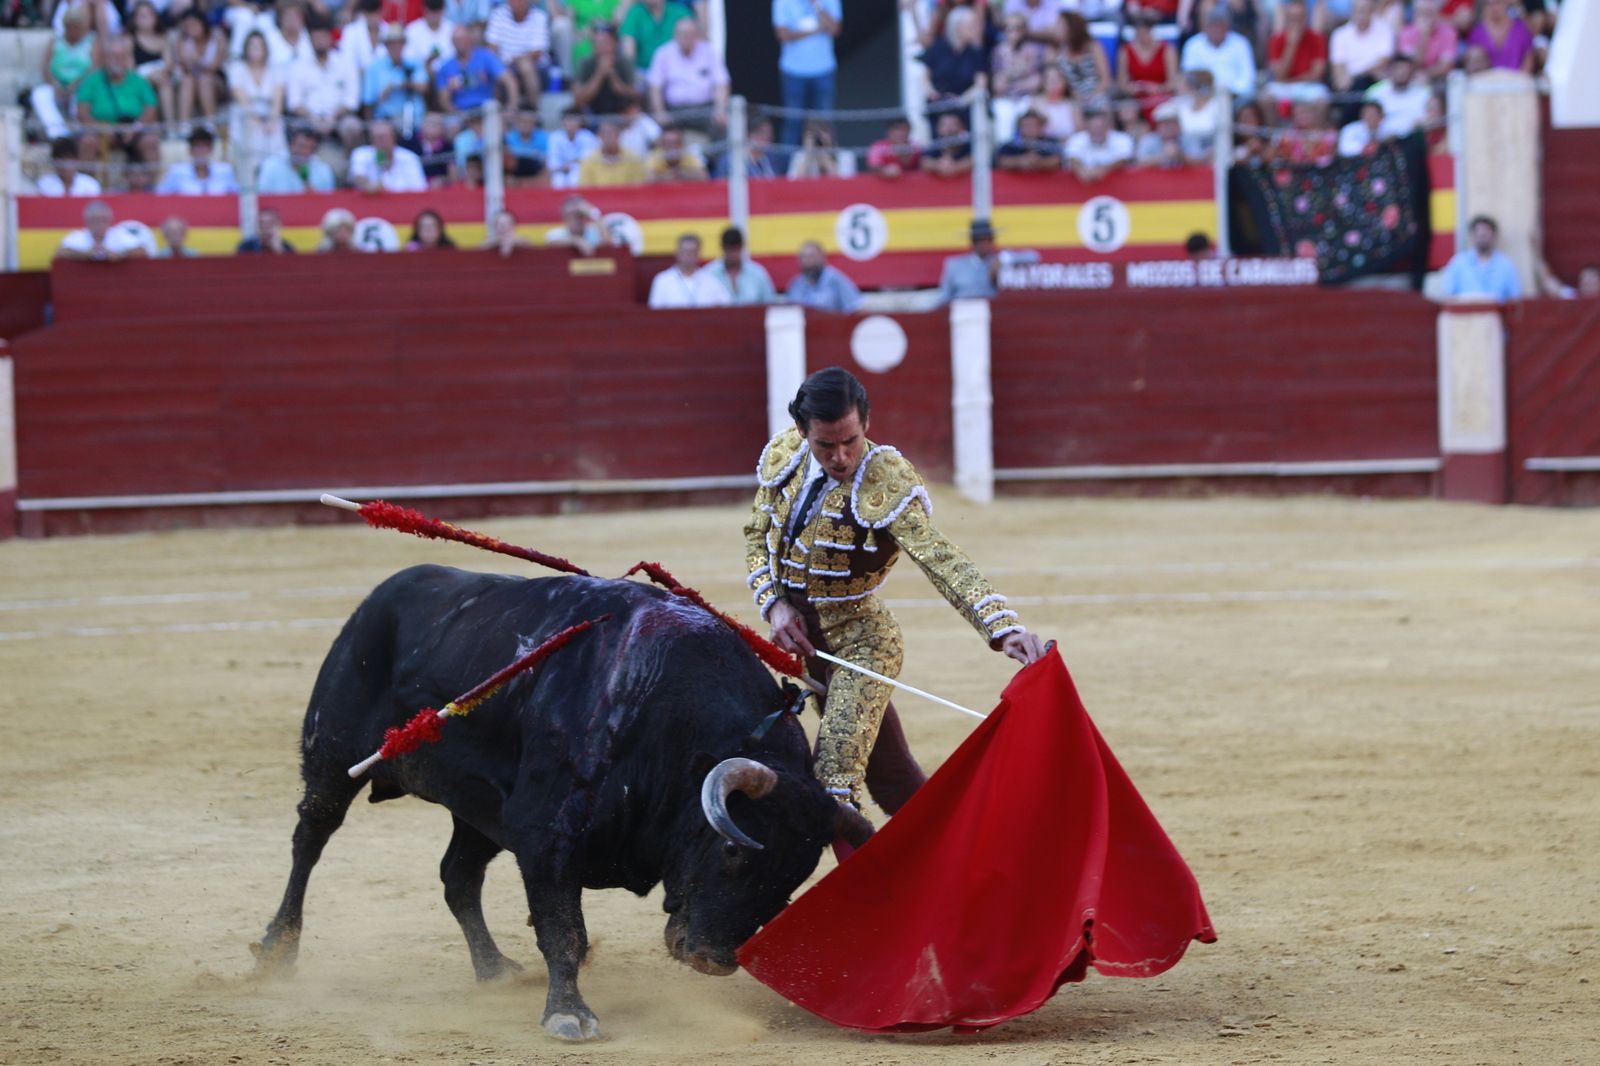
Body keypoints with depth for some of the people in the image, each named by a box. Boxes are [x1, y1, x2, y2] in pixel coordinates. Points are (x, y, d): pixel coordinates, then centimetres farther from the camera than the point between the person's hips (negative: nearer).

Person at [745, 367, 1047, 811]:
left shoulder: (886, 483, -24)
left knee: (835, 783, -20)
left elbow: (943, 562, -36)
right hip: (802, 637, 6)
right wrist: (775, 604, -9)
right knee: (889, 777, 15)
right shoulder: (784, 455, -6)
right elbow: (757, 535, 8)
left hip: (859, 643, -6)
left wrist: (1005, 629, -50)